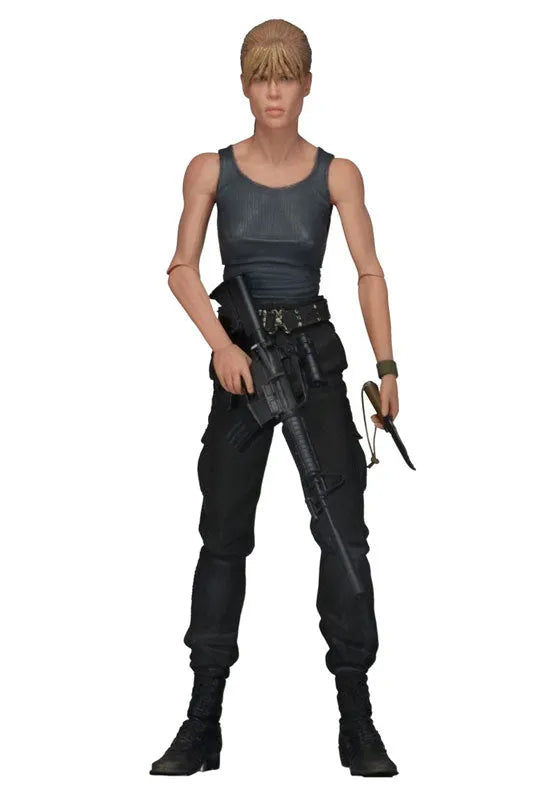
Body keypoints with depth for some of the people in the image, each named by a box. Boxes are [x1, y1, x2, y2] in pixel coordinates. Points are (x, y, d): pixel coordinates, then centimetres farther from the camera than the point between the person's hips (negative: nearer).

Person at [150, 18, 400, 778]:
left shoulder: (337, 174, -1)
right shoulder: (211, 169, 0)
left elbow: (369, 271, -8)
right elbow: (182, 268, -8)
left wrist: (386, 365, -21)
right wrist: (220, 343, -25)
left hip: (315, 351, 0)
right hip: (239, 355, 1)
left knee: (344, 530, -5)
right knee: (223, 535, 3)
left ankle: (357, 720, 1)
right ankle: (203, 722, 9)